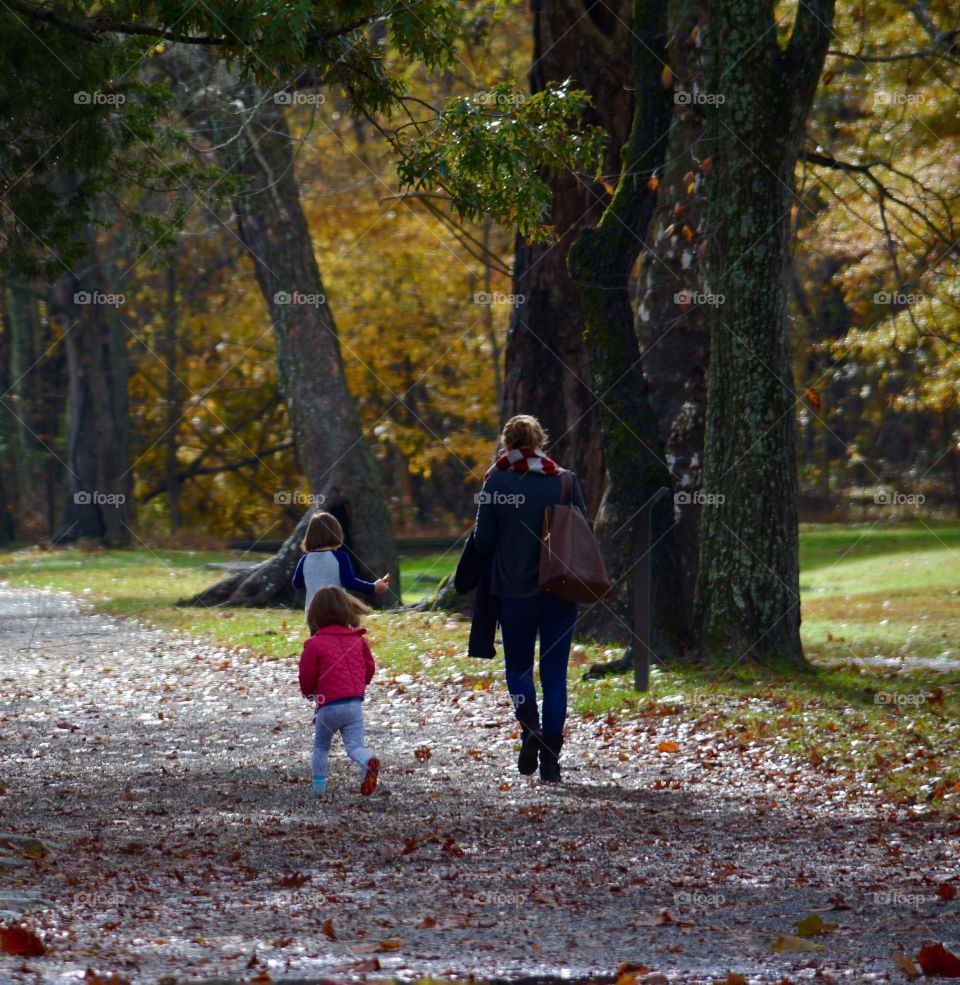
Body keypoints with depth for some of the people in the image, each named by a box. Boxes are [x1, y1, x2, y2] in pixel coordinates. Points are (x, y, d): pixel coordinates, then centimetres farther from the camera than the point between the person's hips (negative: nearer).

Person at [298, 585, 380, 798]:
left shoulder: (314, 644, -7)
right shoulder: (358, 640, 7)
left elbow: (306, 678, -4)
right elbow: (369, 669, 13)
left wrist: (308, 693, 19)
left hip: (328, 706, -2)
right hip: (354, 703, 3)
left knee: (320, 747, 17)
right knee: (354, 745, 0)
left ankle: (318, 787, 12)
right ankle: (368, 762, -32)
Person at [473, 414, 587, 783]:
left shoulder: (497, 482, -5)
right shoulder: (566, 480, -1)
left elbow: (483, 541, -4)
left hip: (514, 590, -1)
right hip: (561, 591, 1)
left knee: (518, 666, 14)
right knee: (554, 673, 7)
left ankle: (530, 725, -15)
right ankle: (550, 760, 4)